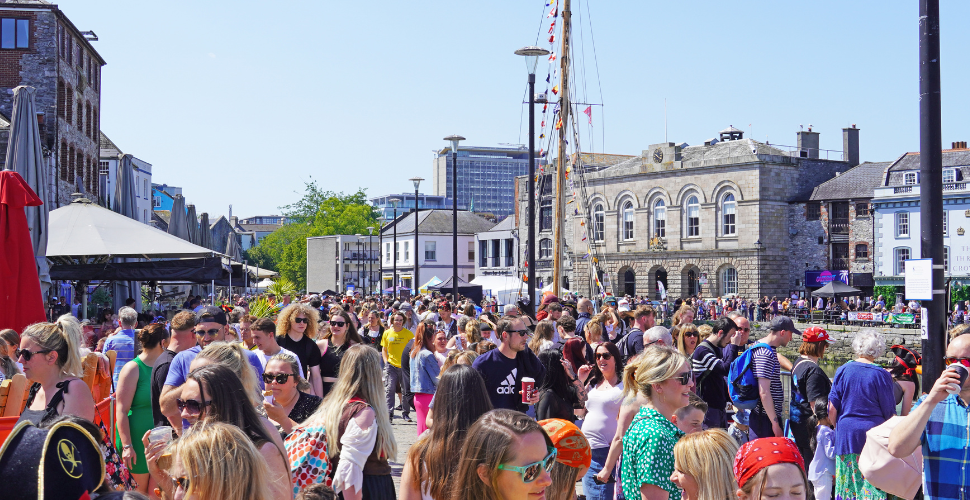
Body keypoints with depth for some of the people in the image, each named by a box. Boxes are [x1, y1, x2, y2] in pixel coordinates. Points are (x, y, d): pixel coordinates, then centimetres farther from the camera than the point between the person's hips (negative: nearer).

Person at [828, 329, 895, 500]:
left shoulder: (843, 370, -2)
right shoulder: (881, 375, -8)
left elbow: (832, 409, 0)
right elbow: (889, 413, -3)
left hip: (846, 434, 3)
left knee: (848, 483, 10)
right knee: (874, 484, 2)